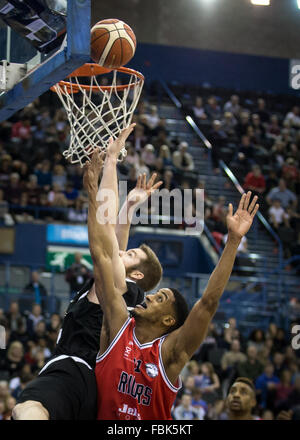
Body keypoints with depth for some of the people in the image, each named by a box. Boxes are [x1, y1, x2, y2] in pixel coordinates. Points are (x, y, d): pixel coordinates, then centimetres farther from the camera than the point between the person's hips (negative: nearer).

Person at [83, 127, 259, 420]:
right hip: (104, 416, 2)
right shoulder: (118, 325, 0)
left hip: (154, 420, -2)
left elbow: (209, 302, -18)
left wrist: (233, 241, -26)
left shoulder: (170, 351, -6)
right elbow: (101, 252, -2)